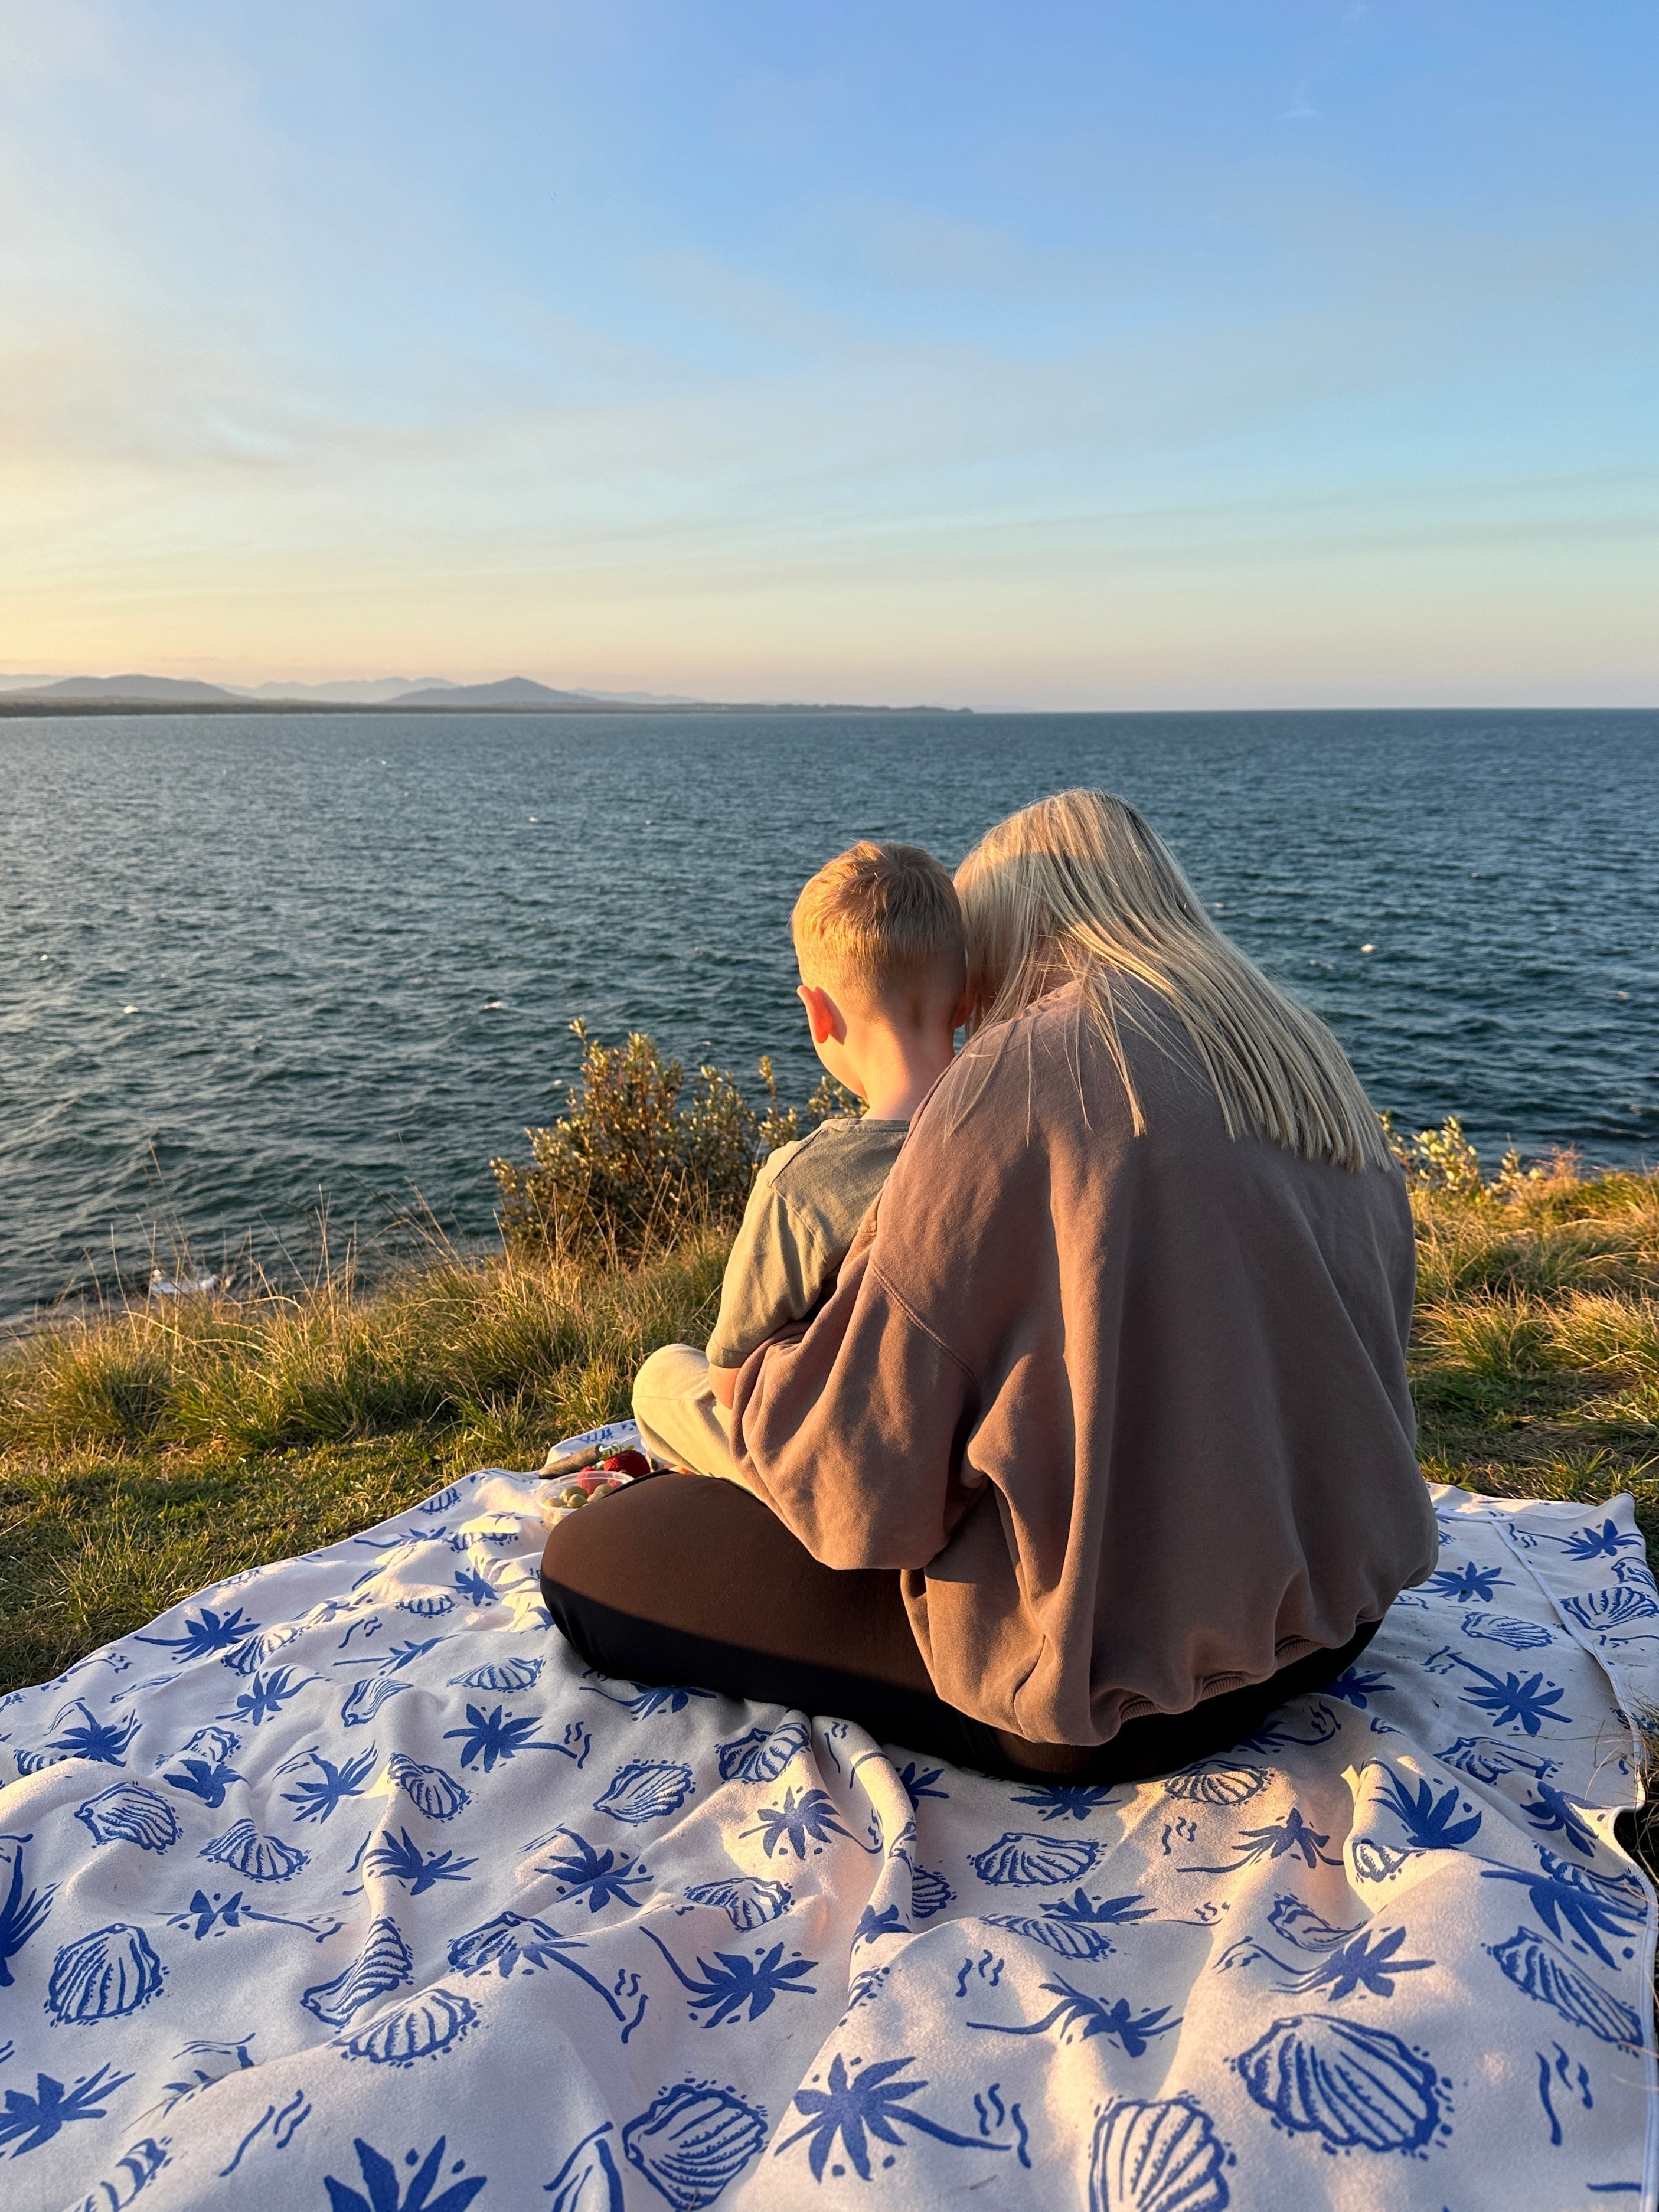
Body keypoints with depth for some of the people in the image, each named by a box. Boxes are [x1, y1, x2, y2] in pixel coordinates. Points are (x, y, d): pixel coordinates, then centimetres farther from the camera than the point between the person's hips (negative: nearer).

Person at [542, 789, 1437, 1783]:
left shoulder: (1023, 1071, -17)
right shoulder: (1316, 1061, 5)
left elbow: (865, 1457, -19)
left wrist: (751, 1386, 2)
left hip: (1114, 1685, -7)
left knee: (591, 1559, -4)